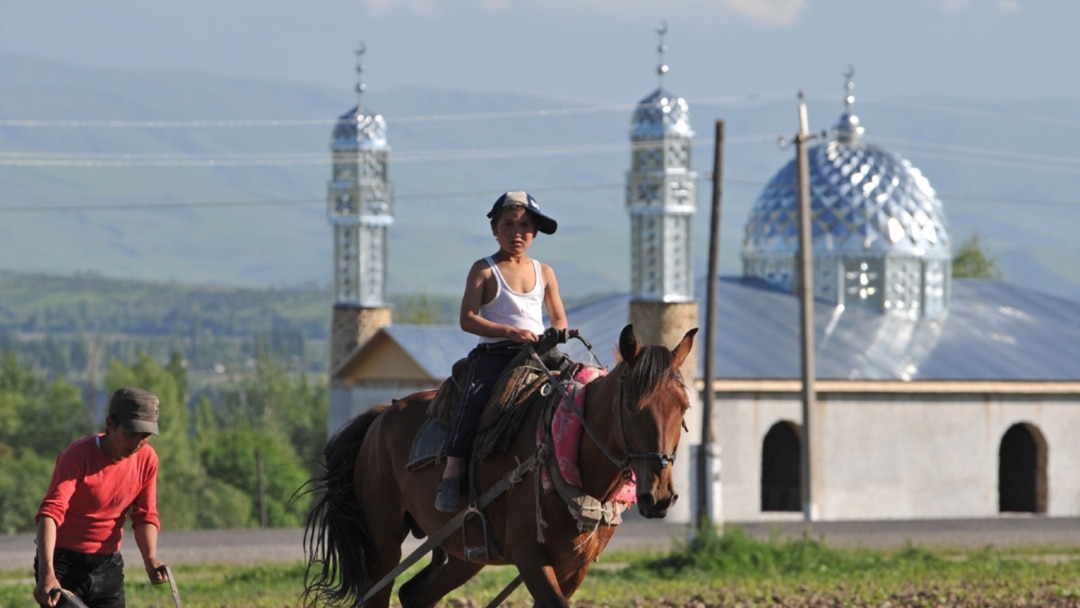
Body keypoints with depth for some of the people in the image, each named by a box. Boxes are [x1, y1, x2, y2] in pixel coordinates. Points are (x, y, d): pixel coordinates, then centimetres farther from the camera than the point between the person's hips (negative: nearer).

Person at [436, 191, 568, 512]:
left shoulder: (544, 272, 16)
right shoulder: (485, 270, 3)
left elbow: (560, 320, 20)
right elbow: (468, 319, -6)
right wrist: (510, 332, -17)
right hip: (494, 353, -4)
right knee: (473, 400, -28)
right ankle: (451, 473, -26)